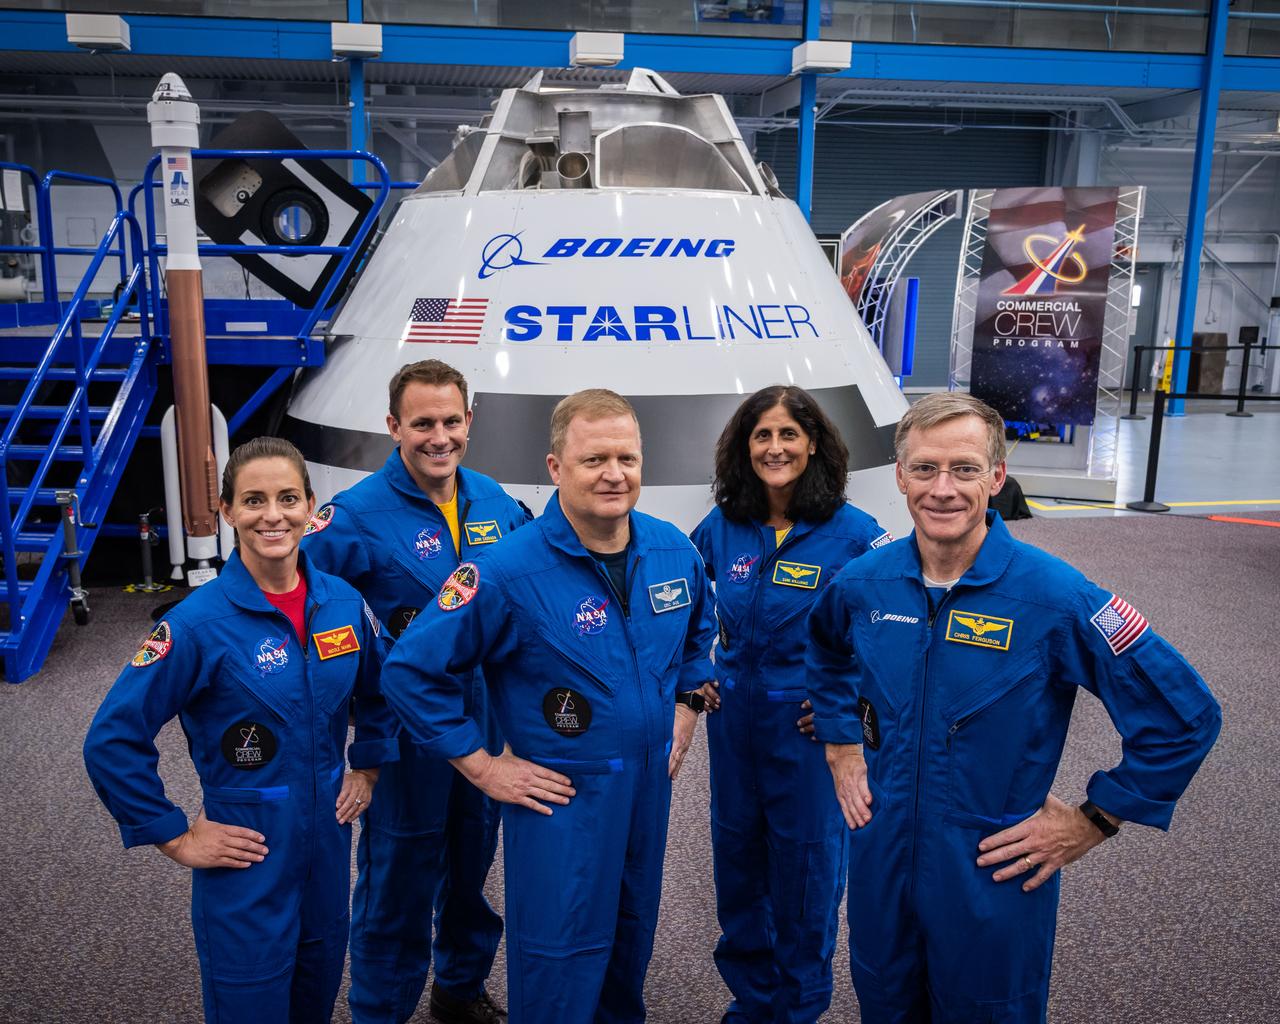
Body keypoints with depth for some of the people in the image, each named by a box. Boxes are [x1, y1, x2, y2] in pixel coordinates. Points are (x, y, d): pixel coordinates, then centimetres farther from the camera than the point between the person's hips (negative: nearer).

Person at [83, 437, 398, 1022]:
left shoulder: (342, 602, -4)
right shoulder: (200, 622, -18)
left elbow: (380, 691, 15)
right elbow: (112, 741, -16)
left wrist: (367, 769, 10)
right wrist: (176, 838, -13)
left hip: (328, 841, 5)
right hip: (247, 854, -5)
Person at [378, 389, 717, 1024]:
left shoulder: (673, 550, -5)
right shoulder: (506, 572, -22)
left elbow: (699, 627, 18)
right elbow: (411, 671, -17)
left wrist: (686, 706, 8)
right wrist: (482, 766, -15)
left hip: (651, 785, 6)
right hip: (561, 799, -5)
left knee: (633, 934, 24)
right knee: (561, 962, 7)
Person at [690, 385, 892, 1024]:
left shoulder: (851, 532, -15)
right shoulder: (722, 525, -2)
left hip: (811, 727, -4)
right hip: (734, 716, 4)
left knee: (805, 863, 10)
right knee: (737, 854, 17)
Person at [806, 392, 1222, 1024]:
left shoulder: (1054, 596, -20)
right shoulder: (864, 583, -7)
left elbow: (1184, 717, -15)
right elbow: (826, 652, 18)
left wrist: (1094, 820, -11)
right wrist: (841, 745, 8)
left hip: (996, 881, -3)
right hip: (880, 864, 4)